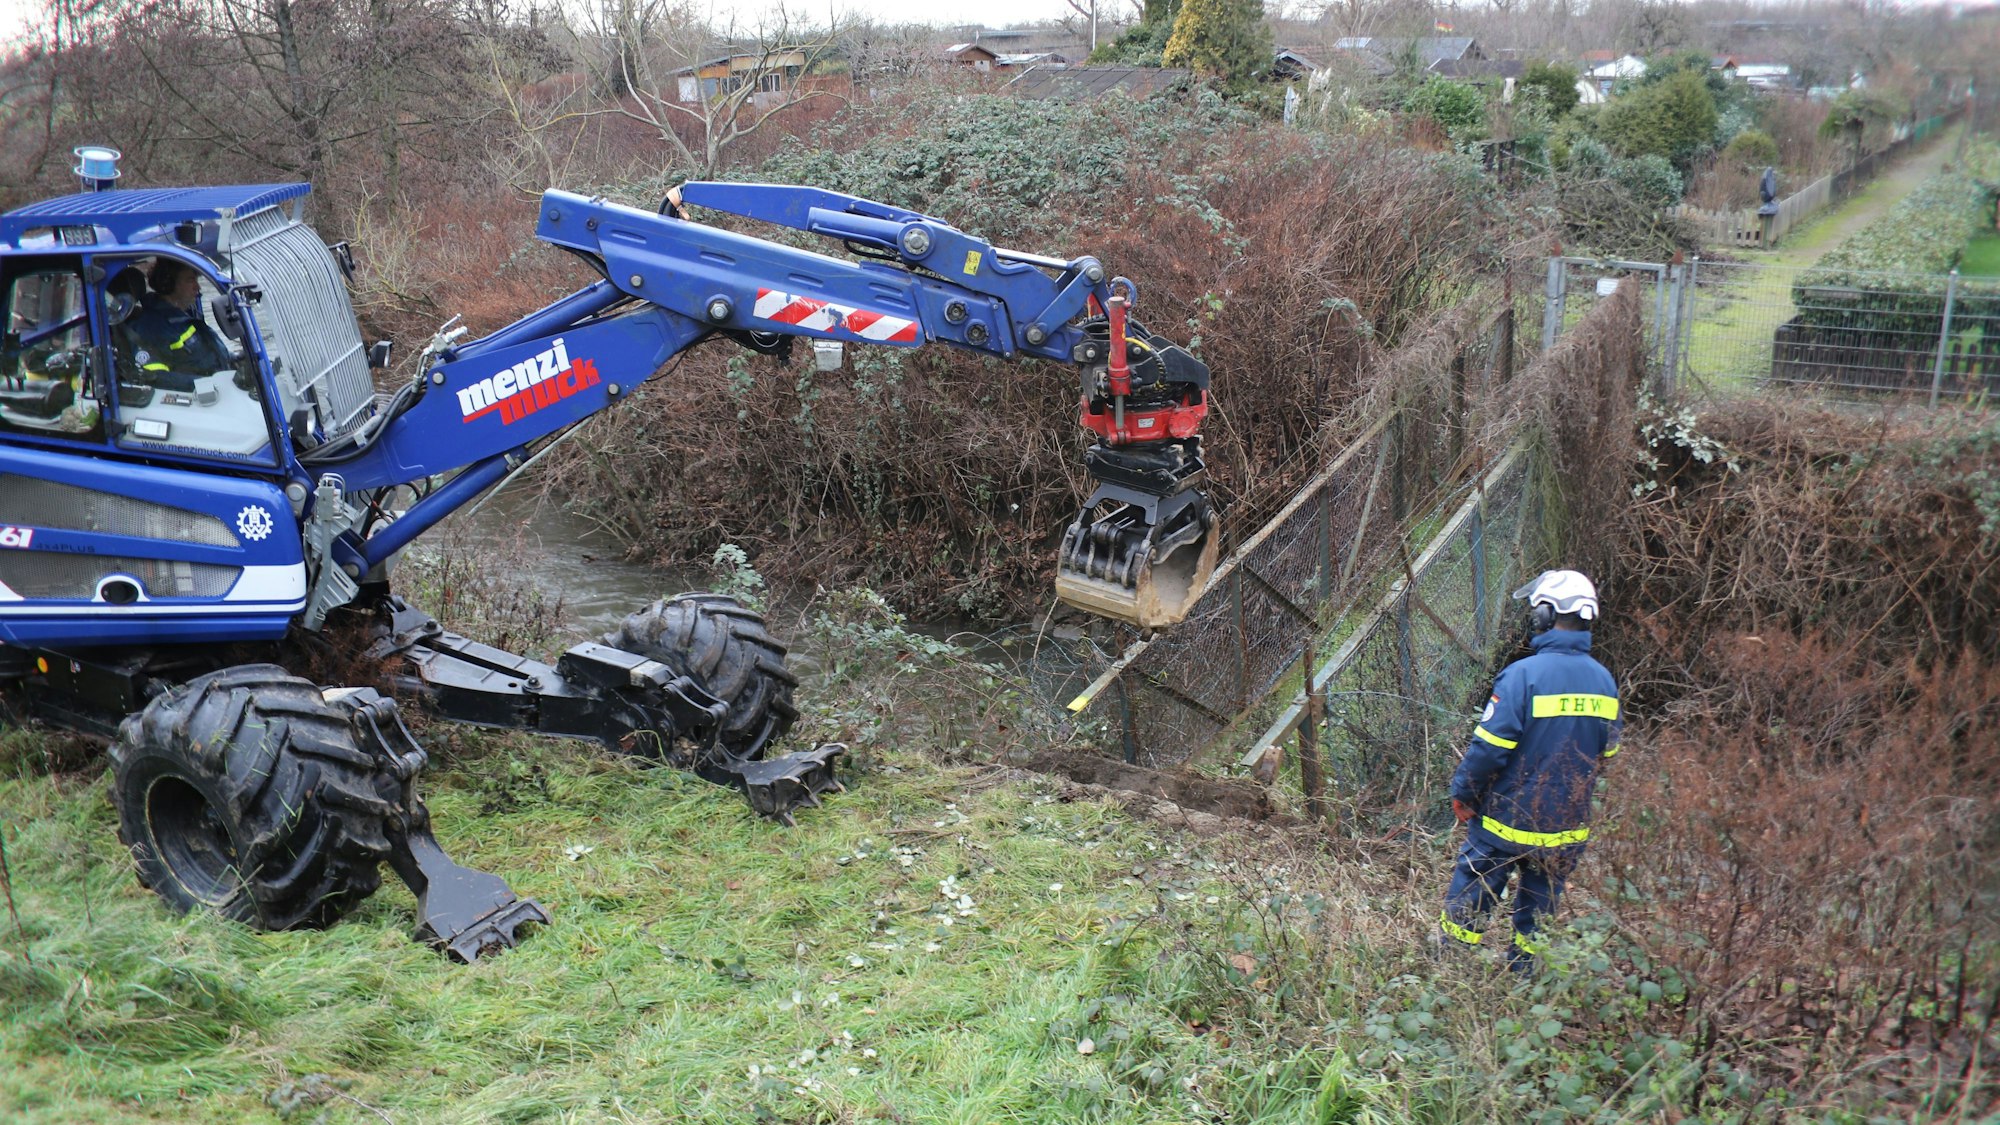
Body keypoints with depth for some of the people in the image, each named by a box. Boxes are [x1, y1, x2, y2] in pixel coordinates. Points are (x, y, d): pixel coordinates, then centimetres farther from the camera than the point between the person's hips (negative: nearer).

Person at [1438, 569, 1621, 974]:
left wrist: (1463, 793, -6)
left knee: (1470, 900, 8)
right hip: (1568, 827, 6)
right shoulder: (1604, 681, 0)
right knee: (1539, 907, 19)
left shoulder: (1524, 674, -20)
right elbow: (1607, 753, 12)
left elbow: (1489, 746, -19)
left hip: (1509, 820, -5)